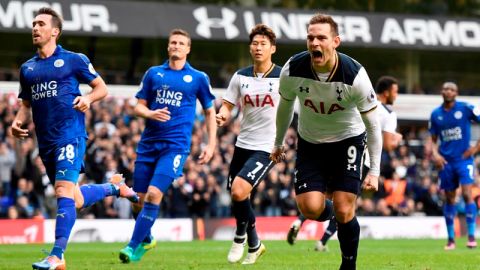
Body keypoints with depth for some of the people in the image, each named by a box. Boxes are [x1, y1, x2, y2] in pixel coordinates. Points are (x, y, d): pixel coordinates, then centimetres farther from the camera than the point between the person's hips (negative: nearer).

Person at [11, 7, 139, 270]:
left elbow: (101, 88, 6)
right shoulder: (27, 68, 15)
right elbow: (26, 104, 22)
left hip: (70, 135, -6)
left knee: (64, 191, -20)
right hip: (45, 141, 6)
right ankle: (114, 186, 40)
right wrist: (18, 121, 2)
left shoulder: (74, 60, 0)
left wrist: (88, 99, -14)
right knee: (75, 201, 11)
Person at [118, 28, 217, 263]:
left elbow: (209, 112, 13)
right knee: (139, 200, 3)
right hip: (148, 143, 3)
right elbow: (139, 106, 11)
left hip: (175, 145, -3)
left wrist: (211, 144, 4)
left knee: (154, 194, -19)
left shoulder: (198, 78, 6)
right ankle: (146, 240, 29)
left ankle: (134, 247, -13)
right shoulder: (153, 73, 10)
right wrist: (151, 114, -12)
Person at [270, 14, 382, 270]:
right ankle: (327, 211, 25)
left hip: (348, 140, -2)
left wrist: (374, 170, -16)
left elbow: (373, 124, -15)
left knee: (344, 212, -9)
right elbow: (285, 107, 3)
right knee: (310, 208, -13)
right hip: (310, 142, 2)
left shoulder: (355, 75, -26)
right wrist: (278, 143, 15)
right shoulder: (292, 70, -20)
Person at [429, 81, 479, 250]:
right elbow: (433, 139, 13)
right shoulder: (436, 114, 6)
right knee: (449, 198, 7)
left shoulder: (466, 109, -5)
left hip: (464, 158, -3)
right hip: (446, 161, 3)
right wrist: (435, 154, -6)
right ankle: (451, 239, 13)